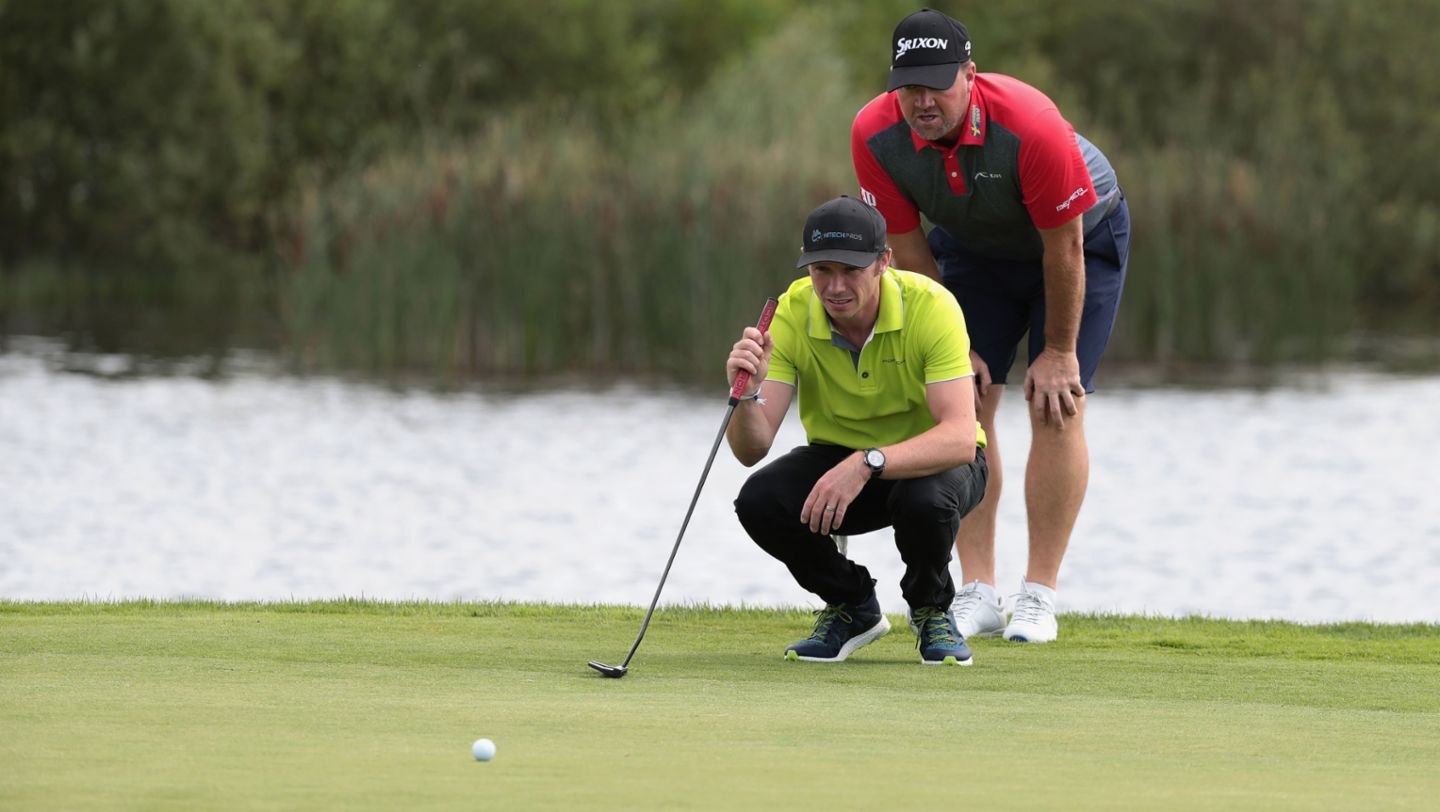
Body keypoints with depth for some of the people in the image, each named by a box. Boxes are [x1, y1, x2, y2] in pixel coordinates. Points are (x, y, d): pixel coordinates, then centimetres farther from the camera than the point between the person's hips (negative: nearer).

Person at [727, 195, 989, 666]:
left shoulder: (931, 306, -28)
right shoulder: (790, 314, -20)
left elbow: (959, 437, -38)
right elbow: (751, 450, -23)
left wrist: (866, 464, -51)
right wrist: (747, 395, -45)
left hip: (931, 462, -3)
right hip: (837, 457, 3)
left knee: (925, 499, -37)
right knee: (759, 500, -26)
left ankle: (931, 609, -2)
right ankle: (851, 605, 3)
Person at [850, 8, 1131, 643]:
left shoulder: (1032, 128, -39)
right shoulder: (875, 135, -26)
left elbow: (1064, 247, -27)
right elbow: (909, 250, -14)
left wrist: (1059, 352, -18)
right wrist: (954, 348, -13)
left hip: (1082, 236, -4)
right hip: (973, 249, 4)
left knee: (1056, 408, -13)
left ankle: (1038, 598, -10)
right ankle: (977, 595, -5)